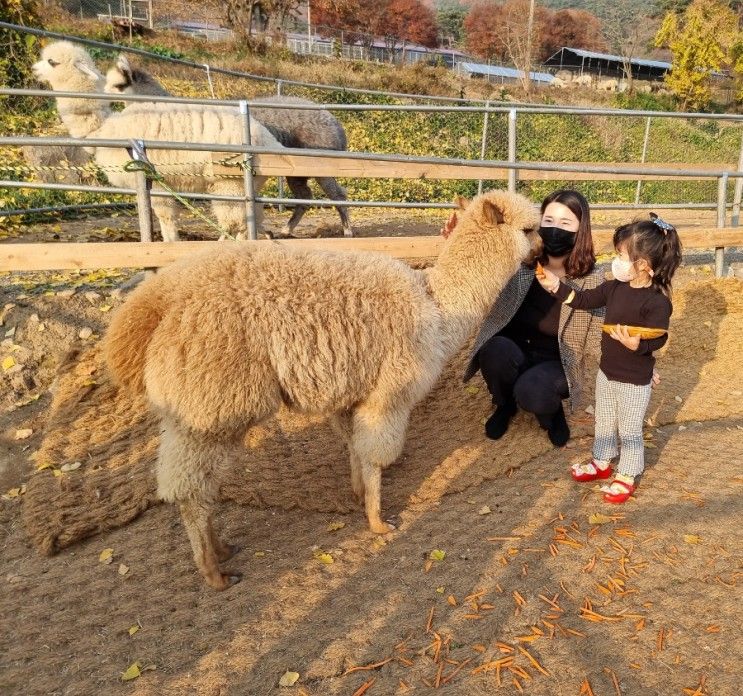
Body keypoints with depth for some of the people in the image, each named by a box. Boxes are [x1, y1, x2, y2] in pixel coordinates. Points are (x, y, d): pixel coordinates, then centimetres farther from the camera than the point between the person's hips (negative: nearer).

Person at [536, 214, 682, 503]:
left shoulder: (657, 301, -24)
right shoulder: (615, 287, -3)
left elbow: (658, 338, -23)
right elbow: (584, 300, 5)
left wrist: (637, 344, -42)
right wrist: (556, 285, -3)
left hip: (634, 381, -7)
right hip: (607, 371, 7)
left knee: (629, 430, 11)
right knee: (603, 422, 23)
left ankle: (626, 476, 30)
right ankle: (602, 462, 43)